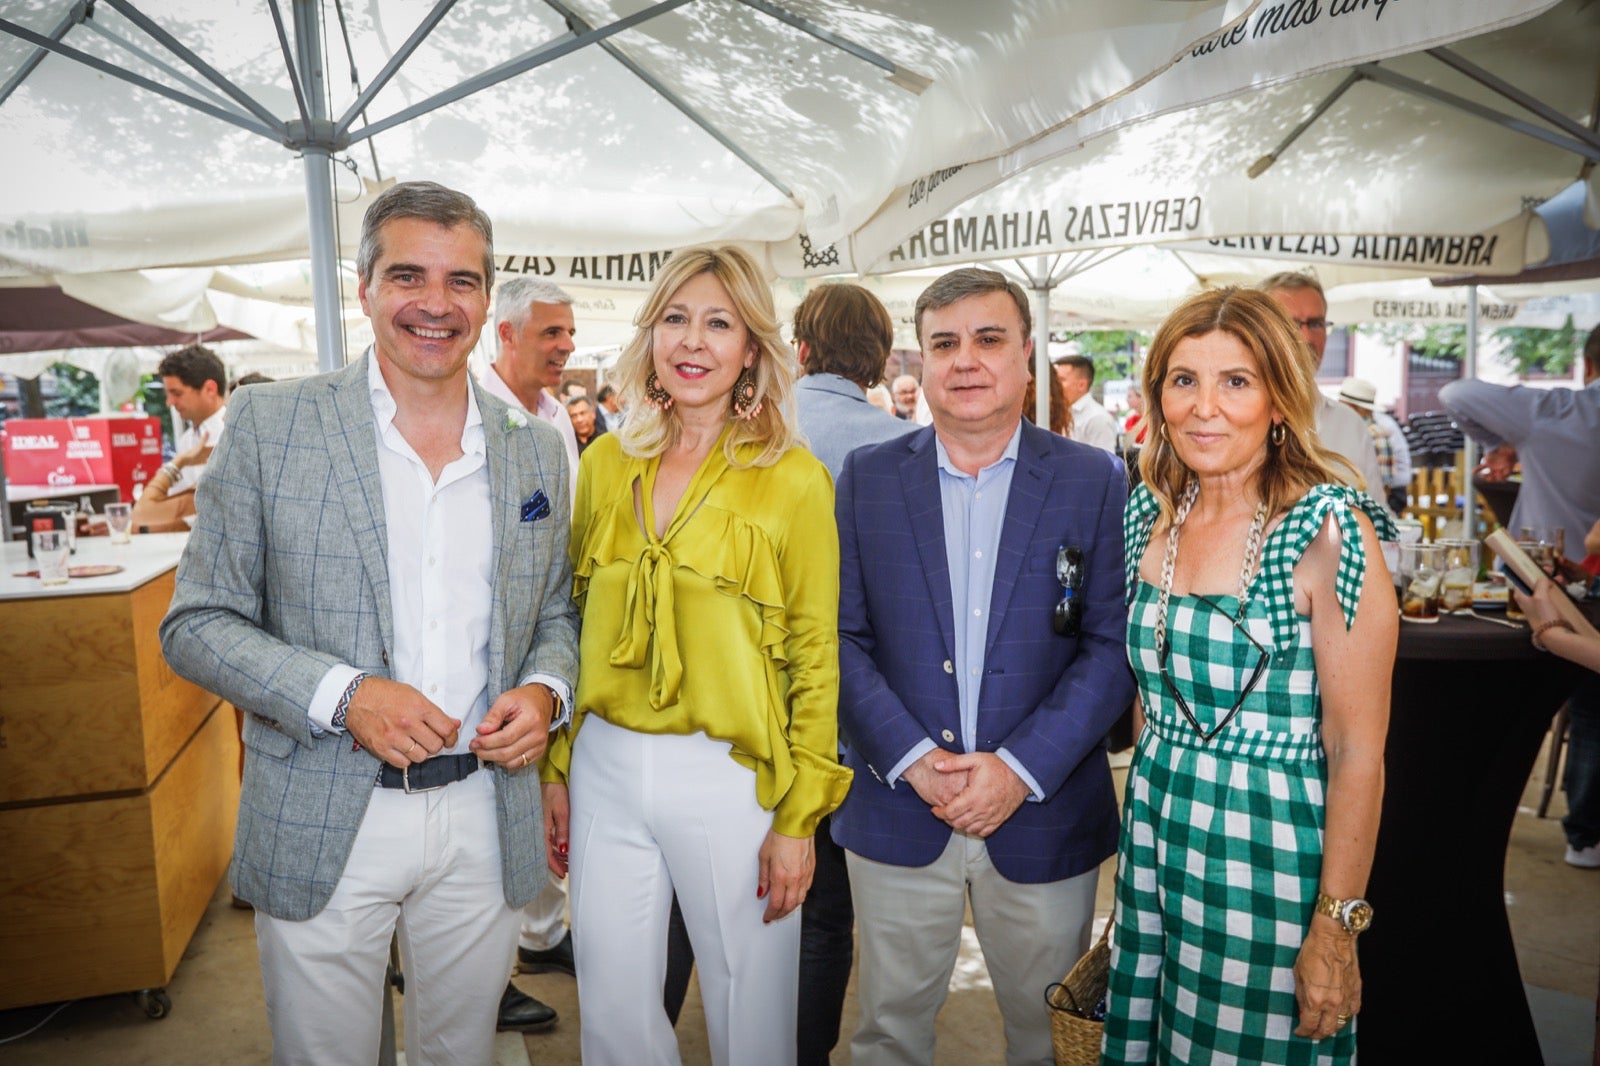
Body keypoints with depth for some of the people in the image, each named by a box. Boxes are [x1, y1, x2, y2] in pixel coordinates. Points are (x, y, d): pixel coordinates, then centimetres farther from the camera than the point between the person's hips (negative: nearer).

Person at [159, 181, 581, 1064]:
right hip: (322, 830, -2)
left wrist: (544, 690, -9)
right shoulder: (269, 423, -5)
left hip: (485, 824, 3)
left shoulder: (536, 450, 4)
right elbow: (198, 624, -4)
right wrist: (343, 694, -19)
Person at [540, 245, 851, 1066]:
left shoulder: (793, 479, -7)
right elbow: (576, 623, 11)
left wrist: (799, 818, -8)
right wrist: (556, 768, 9)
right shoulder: (605, 465, 5)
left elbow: (815, 658, -6)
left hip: (730, 775, -3)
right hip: (606, 765, 4)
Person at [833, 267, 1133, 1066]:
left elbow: (1112, 643, -6)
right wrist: (911, 758, -13)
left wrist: (1021, 768, -15)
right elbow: (842, 637, -2)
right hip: (896, 812, 1)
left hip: (1044, 815, 0)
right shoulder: (867, 476, 1)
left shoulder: (1095, 481, -2)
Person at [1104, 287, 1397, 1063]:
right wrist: (1148, 819, 12)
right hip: (1155, 835, 6)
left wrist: (1336, 929, -13)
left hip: (1269, 851, -5)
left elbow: (1358, 750, -14)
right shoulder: (1153, 514, 2)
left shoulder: (1328, 530, -15)